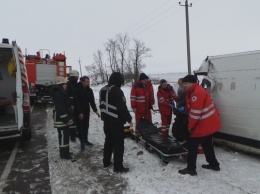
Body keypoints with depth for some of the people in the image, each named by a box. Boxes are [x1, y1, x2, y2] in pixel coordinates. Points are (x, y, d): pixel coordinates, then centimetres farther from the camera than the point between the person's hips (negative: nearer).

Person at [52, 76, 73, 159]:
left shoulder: (63, 93, 15)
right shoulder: (57, 94, -17)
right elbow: (60, 107, -23)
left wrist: (68, 117, 18)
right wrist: (65, 118, -23)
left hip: (65, 118, 10)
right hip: (61, 118, -10)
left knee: (66, 135, 16)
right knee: (63, 135, -4)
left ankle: (66, 152, 27)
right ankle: (63, 154, 5)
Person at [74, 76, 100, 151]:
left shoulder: (89, 90, 1)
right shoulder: (77, 90, -16)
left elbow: (92, 101, 1)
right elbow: (76, 102, -18)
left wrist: (95, 110, -9)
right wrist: (80, 112, -21)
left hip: (87, 111, 6)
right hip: (79, 112, -5)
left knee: (86, 126, 13)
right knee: (81, 127, 0)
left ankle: (85, 140, 26)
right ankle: (82, 142, 8)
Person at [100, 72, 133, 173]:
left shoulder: (102, 90, 8)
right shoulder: (117, 91, -19)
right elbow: (122, 108, -22)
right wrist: (129, 119, -12)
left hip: (106, 121, 9)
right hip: (116, 122, -9)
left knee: (108, 141, 20)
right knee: (118, 144, 0)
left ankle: (106, 162, 30)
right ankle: (118, 167, 7)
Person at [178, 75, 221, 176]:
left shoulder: (196, 93, -21)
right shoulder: (194, 92, 14)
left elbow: (195, 112, -24)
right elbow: (190, 110, 16)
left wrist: (191, 126, -13)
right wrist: (192, 125, 14)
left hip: (204, 125, -11)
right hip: (210, 123, 11)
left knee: (192, 144, -3)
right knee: (207, 144, 23)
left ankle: (191, 169, 4)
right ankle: (214, 164, 36)